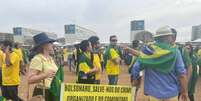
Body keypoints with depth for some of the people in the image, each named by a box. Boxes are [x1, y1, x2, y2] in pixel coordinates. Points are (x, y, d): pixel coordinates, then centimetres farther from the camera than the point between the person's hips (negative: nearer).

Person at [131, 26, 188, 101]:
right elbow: (182, 74, -9)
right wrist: (184, 92, 2)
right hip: (171, 92, -1)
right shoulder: (175, 51, -9)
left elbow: (135, 68, -3)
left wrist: (136, 80, 15)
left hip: (154, 92, 1)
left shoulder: (147, 51, -5)